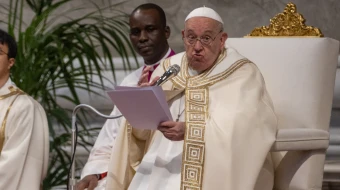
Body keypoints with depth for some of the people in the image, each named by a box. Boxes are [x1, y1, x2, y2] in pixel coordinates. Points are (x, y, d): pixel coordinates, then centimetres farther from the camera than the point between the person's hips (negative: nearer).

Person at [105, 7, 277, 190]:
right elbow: (143, 131, 10)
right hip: (163, 165, 4)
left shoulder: (243, 75, -1)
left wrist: (191, 131, -25)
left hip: (215, 170, -4)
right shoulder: (168, 70, 13)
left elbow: (243, 129, -15)